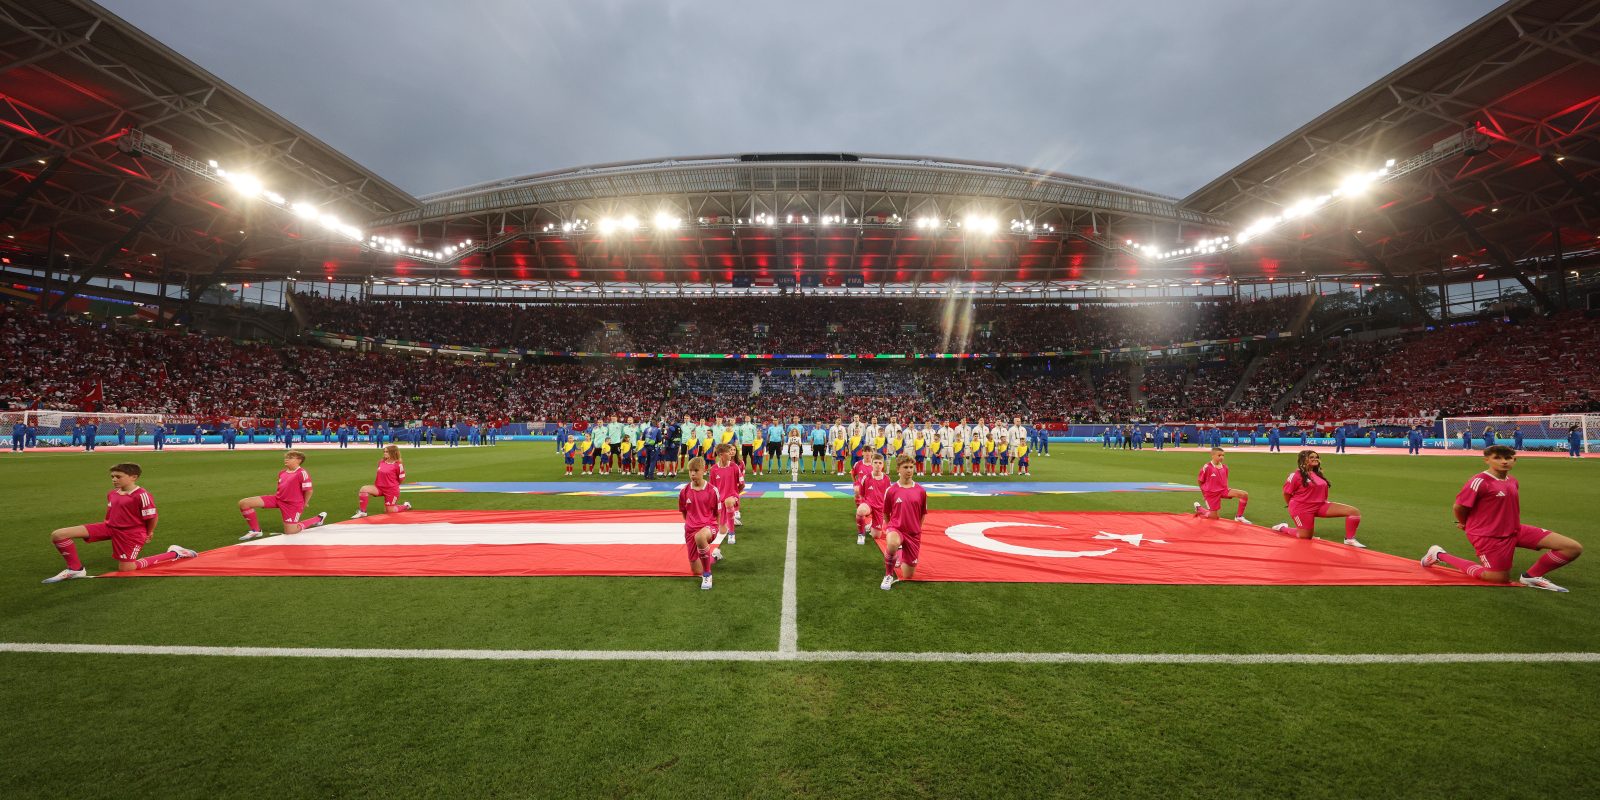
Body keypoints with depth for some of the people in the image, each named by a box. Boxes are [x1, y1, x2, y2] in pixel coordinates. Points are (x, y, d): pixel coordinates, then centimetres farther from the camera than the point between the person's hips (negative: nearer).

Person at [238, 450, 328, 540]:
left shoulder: (302, 473, -16)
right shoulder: (282, 473, 8)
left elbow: (309, 490, -16)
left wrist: (304, 505, -6)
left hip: (293, 504, -8)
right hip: (278, 498, 8)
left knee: (290, 531, -10)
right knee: (243, 503, -2)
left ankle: (318, 519, 14)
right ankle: (256, 531, 9)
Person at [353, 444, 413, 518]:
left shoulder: (398, 465, -15)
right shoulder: (381, 462, 3)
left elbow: (401, 480, -7)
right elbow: (379, 474, 20)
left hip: (391, 490, -6)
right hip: (379, 488, 6)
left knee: (389, 511, -1)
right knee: (363, 489, -20)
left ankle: (405, 506, 29)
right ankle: (362, 512, -10)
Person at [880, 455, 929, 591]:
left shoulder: (921, 491, -2)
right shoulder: (891, 490, -7)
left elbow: (923, 514, 11)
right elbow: (886, 513, 6)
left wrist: (916, 529, 10)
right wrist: (890, 529, 6)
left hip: (914, 533, 2)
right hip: (896, 528, -2)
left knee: (908, 576, 8)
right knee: (892, 544, -41)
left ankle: (901, 556, 43)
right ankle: (888, 575, -13)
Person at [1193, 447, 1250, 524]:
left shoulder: (1225, 467, 1)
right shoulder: (1206, 467, -17)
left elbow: (1225, 480, 18)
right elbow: (1200, 481, -7)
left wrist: (1226, 490, 8)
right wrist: (1204, 494, 1)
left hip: (1223, 490, 6)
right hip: (1211, 493, -6)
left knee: (1245, 494, -13)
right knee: (1215, 517, -2)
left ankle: (1239, 517, 2)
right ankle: (1199, 508, 28)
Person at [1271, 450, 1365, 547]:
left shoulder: (1318, 474, 9)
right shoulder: (1296, 475, -14)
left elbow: (1323, 491, 23)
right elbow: (1286, 493, -9)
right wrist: (1293, 508, 2)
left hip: (1320, 505, 7)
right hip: (1302, 508, -7)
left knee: (1354, 511, -6)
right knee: (1305, 537, -4)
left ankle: (1349, 539, 2)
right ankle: (1283, 528, 23)